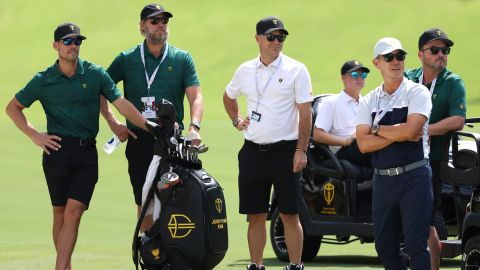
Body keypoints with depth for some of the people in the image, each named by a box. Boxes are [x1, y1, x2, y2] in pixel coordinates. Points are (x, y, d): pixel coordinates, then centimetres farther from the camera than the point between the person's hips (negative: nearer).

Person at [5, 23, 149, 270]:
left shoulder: (95, 74, 5)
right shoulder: (43, 80, 4)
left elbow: (122, 104, 4)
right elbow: (13, 107, 13)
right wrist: (34, 135, 2)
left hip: (87, 152, 0)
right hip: (58, 149, 0)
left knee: (74, 212, -10)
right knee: (60, 213, 5)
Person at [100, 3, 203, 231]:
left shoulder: (182, 59, 8)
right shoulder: (127, 59, 8)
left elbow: (195, 97, -1)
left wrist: (194, 127, -18)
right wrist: (112, 123, 5)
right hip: (139, 141, 0)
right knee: (144, 202, 2)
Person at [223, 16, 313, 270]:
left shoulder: (295, 70, -4)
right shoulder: (245, 70, 9)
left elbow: (305, 113, -6)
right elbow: (228, 97, 30)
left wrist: (301, 150, -12)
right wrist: (236, 120, 13)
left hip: (285, 151, -4)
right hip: (252, 151, 4)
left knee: (289, 215, -3)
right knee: (255, 215, 7)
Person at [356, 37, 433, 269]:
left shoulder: (417, 93, -1)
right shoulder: (368, 102, 11)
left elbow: (410, 130, -18)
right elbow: (363, 144, -2)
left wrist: (377, 130, -4)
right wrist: (399, 134, -11)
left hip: (414, 177, -5)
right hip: (382, 179, 5)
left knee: (415, 246, -10)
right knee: (385, 248, 11)